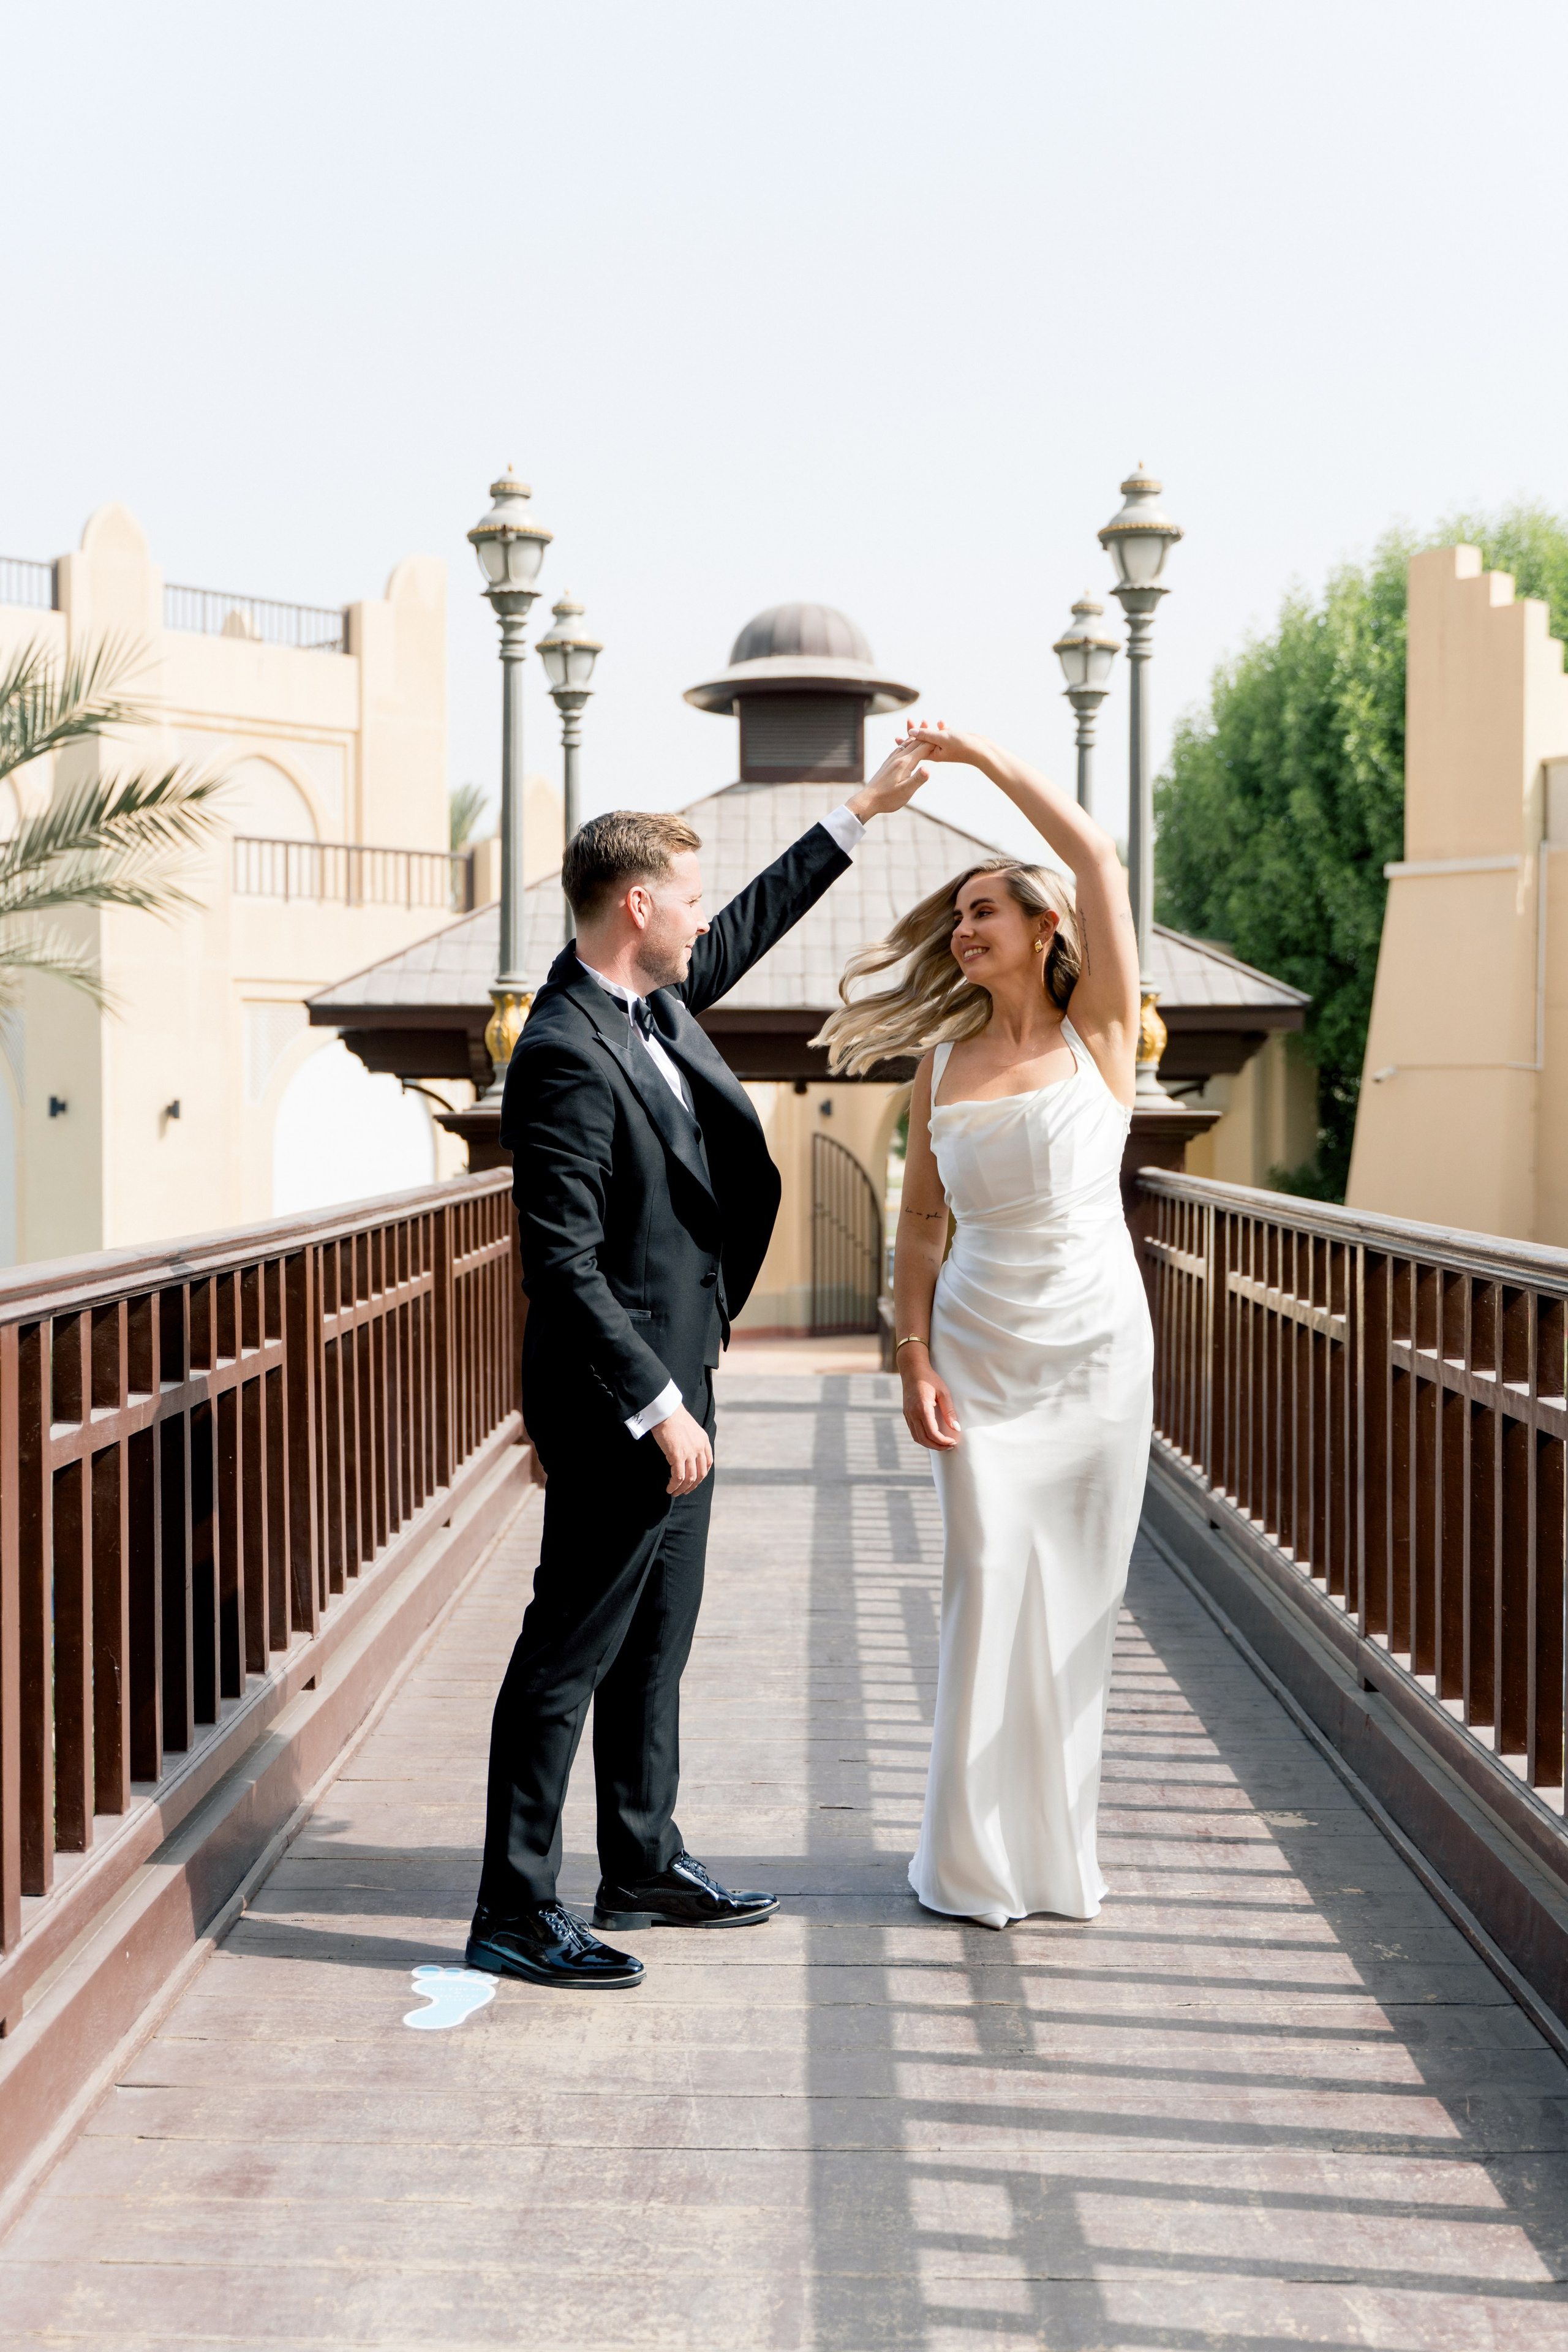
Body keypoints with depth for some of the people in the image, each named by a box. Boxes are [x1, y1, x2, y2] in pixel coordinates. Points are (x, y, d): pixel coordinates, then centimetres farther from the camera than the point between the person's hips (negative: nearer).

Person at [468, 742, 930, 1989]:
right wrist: (657, 1407, -22)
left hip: (672, 1382, 10)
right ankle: (516, 1912, 7)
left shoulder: (653, 1000, 6)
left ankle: (646, 1866, 30)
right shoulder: (565, 1056, -22)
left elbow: (751, 925, 24)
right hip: (619, 1403, -10)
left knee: (655, 1645, 18)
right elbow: (564, 1267, -24)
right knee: (570, 1652, -2)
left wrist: (864, 810, 26)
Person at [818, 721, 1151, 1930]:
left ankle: (1057, 1847, 18)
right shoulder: (944, 1064, 6)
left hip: (1096, 1346, -2)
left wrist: (982, 754, -9)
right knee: (989, 1588, -1)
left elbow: (1098, 858, -14)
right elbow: (920, 1225, 9)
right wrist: (913, 1357, -2)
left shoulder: (1097, 1033, -3)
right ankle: (980, 1860, 10)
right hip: (981, 1352, 2)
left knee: (1079, 1599, 5)